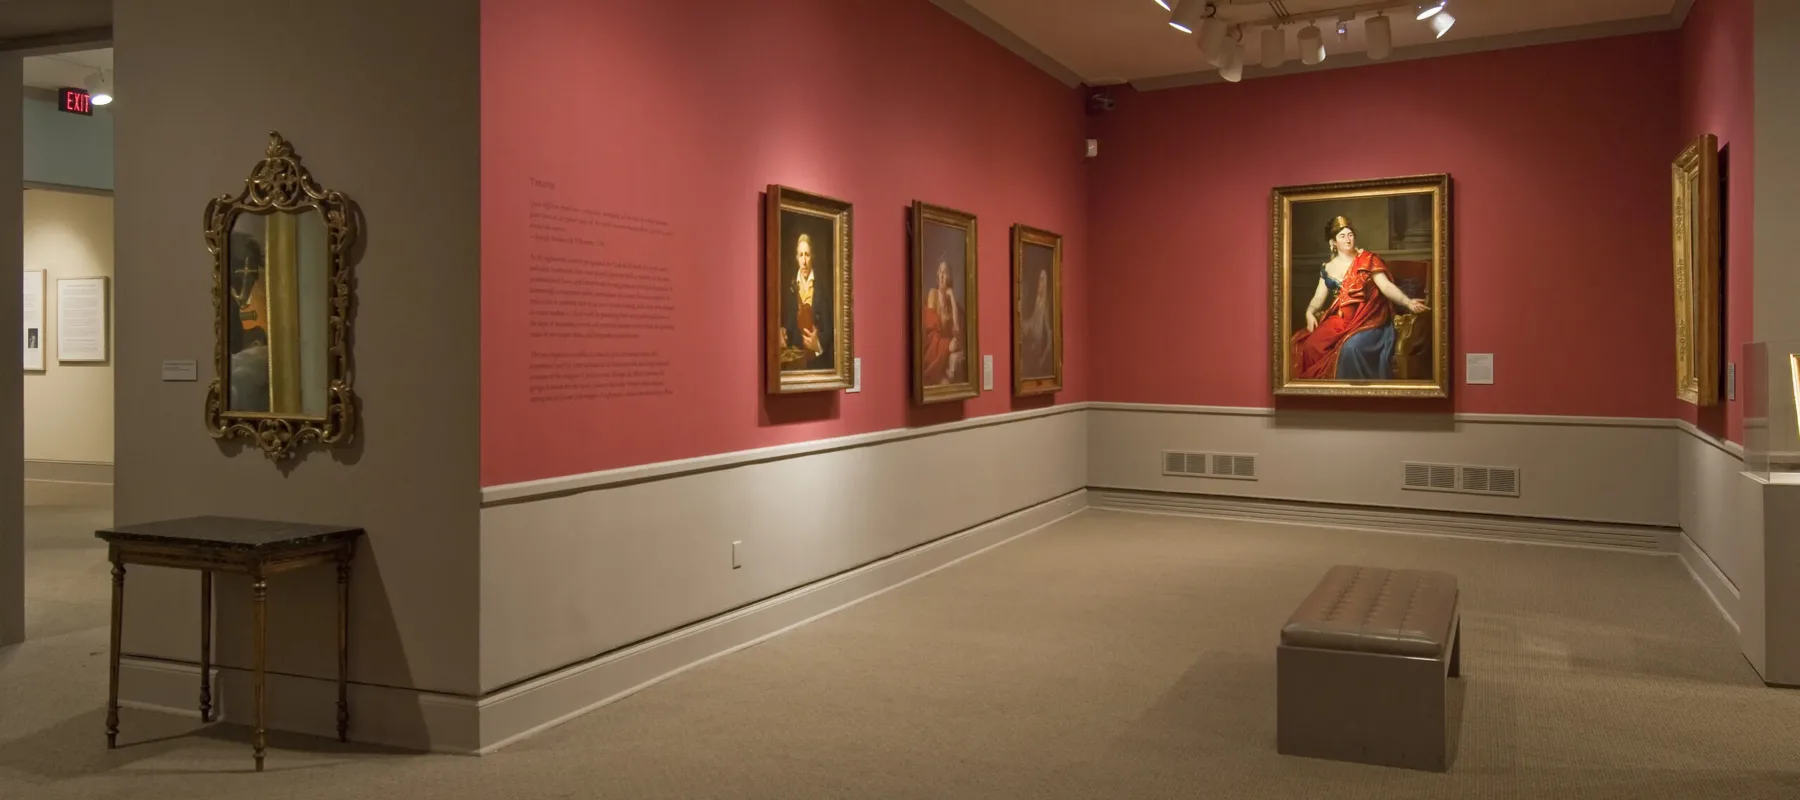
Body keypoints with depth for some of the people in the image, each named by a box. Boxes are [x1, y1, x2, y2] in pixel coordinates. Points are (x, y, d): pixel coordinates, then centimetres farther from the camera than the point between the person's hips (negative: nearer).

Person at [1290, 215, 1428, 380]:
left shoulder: (1367, 260, 0)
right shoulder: (1327, 268, 11)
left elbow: (1386, 286, -9)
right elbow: (1319, 297, 11)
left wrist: (1408, 302, -25)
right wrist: (1310, 312, -11)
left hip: (1367, 319, -4)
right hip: (1339, 320, 4)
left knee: (1351, 346, -34)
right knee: (1311, 345, -21)